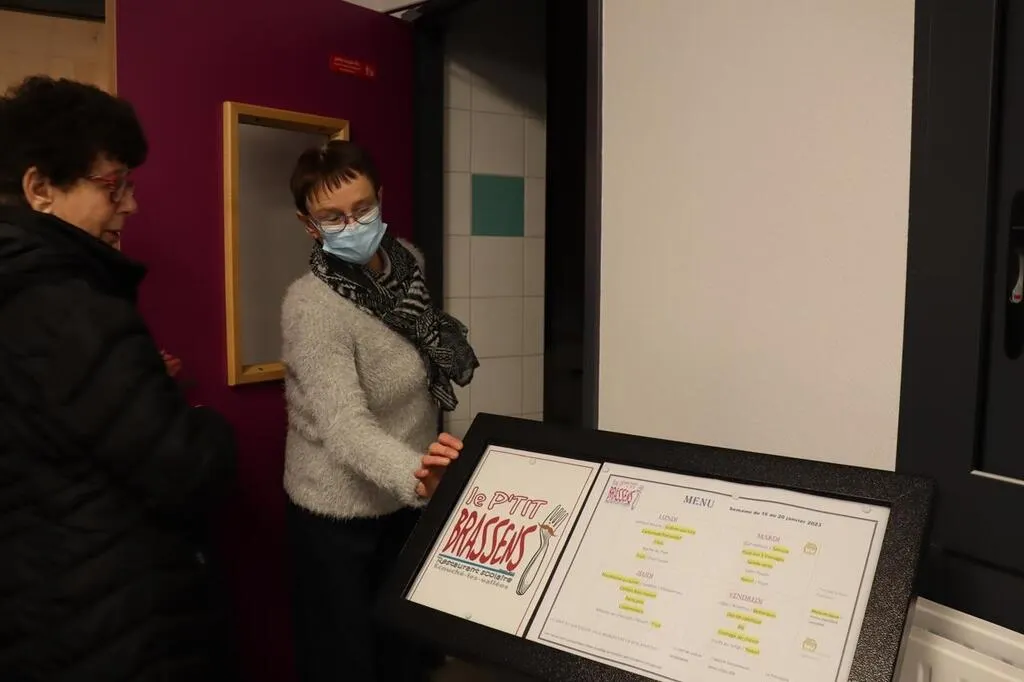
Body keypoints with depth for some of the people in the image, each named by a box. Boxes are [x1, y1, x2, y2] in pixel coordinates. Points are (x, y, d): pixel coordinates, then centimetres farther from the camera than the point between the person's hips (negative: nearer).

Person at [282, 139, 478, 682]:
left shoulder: (407, 261, -4)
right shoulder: (311, 307, -25)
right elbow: (344, 424, -37)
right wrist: (413, 473, -56)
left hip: (405, 499, 6)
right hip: (339, 514, -6)